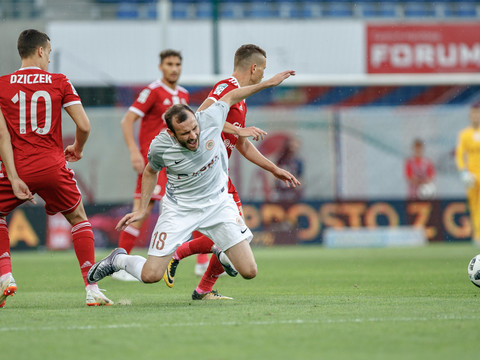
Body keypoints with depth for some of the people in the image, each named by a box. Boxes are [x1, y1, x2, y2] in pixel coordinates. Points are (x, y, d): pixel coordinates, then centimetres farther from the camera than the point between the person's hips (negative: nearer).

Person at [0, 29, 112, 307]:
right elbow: (84, 125, -2)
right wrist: (78, 150, 20)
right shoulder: (60, 82, 2)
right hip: (53, 167, 0)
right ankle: (92, 289, 10)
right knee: (78, 219, 20)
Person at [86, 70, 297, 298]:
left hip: (217, 203, 2)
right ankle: (119, 260, 25)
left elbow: (229, 97, 3)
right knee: (150, 275, -10)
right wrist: (142, 209, 3)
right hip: (180, 208, -2)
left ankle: (223, 251, 28)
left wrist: (268, 83, 9)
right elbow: (151, 171, 5)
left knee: (249, 272, -8)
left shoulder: (210, 119, -20)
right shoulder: (160, 146, -20)